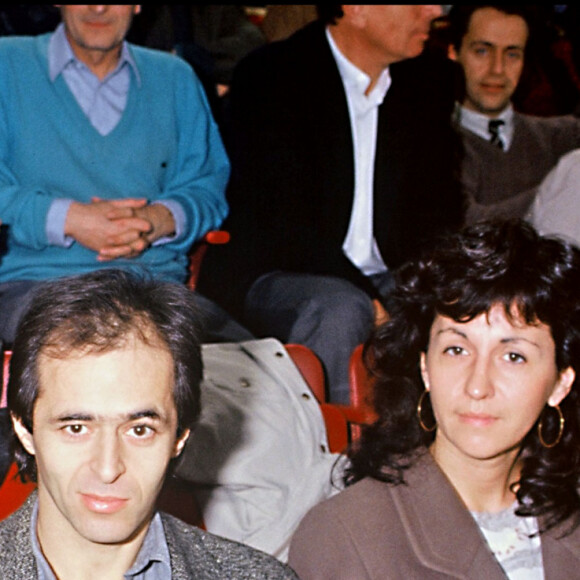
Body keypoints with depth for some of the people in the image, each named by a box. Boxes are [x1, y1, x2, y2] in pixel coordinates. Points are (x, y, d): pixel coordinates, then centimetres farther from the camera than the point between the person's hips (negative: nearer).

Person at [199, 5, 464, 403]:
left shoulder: (430, 82, 9)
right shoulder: (269, 76, -9)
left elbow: (439, 209, 11)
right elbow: (281, 221, -17)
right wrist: (368, 303, -27)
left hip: (382, 280, 5)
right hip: (270, 276, -5)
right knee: (341, 311, -36)